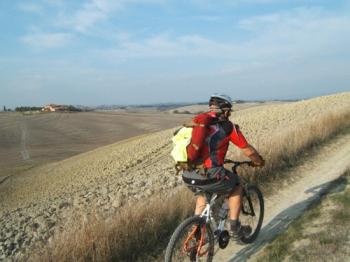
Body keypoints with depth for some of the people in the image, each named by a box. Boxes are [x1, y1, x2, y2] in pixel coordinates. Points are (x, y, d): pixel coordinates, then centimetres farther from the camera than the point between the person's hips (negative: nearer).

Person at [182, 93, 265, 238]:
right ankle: (234, 228, 29)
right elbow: (248, 150, 11)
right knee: (236, 186, 25)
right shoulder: (228, 126, 4)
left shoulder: (196, 120, 16)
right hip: (209, 175, -5)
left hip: (188, 175, 5)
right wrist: (259, 162, 32)